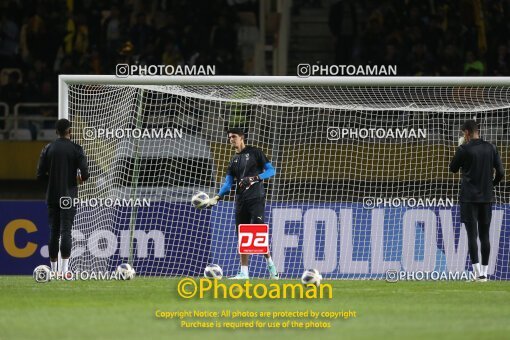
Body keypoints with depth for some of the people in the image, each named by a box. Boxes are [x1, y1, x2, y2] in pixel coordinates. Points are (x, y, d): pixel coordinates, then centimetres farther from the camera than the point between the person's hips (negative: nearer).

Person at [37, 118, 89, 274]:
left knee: (53, 232, 9)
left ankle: (53, 269, 11)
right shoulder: (76, 149, -5)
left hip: (52, 196, 3)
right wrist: (80, 179, 13)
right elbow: (85, 174, -9)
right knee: (66, 231, -6)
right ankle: (65, 268, -16)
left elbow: (40, 174, 2)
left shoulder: (48, 149, 4)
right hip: (68, 196, -3)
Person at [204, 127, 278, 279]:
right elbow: (228, 183, 9)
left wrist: (255, 178, -20)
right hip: (241, 201, 6)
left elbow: (271, 170, -5)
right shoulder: (234, 161, 17)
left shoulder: (254, 152, 1)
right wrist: (217, 197, -7)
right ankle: (244, 272, 6)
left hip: (256, 198, -6)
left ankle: (271, 265, -5)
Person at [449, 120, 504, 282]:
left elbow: (453, 168, 4)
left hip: (469, 197, -4)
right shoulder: (491, 148, 4)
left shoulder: (465, 149, -9)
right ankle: (484, 272, 10)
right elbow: (500, 172, 3)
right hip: (487, 197, 4)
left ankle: (478, 273, -12)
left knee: (472, 235, -4)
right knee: (484, 236, 9)